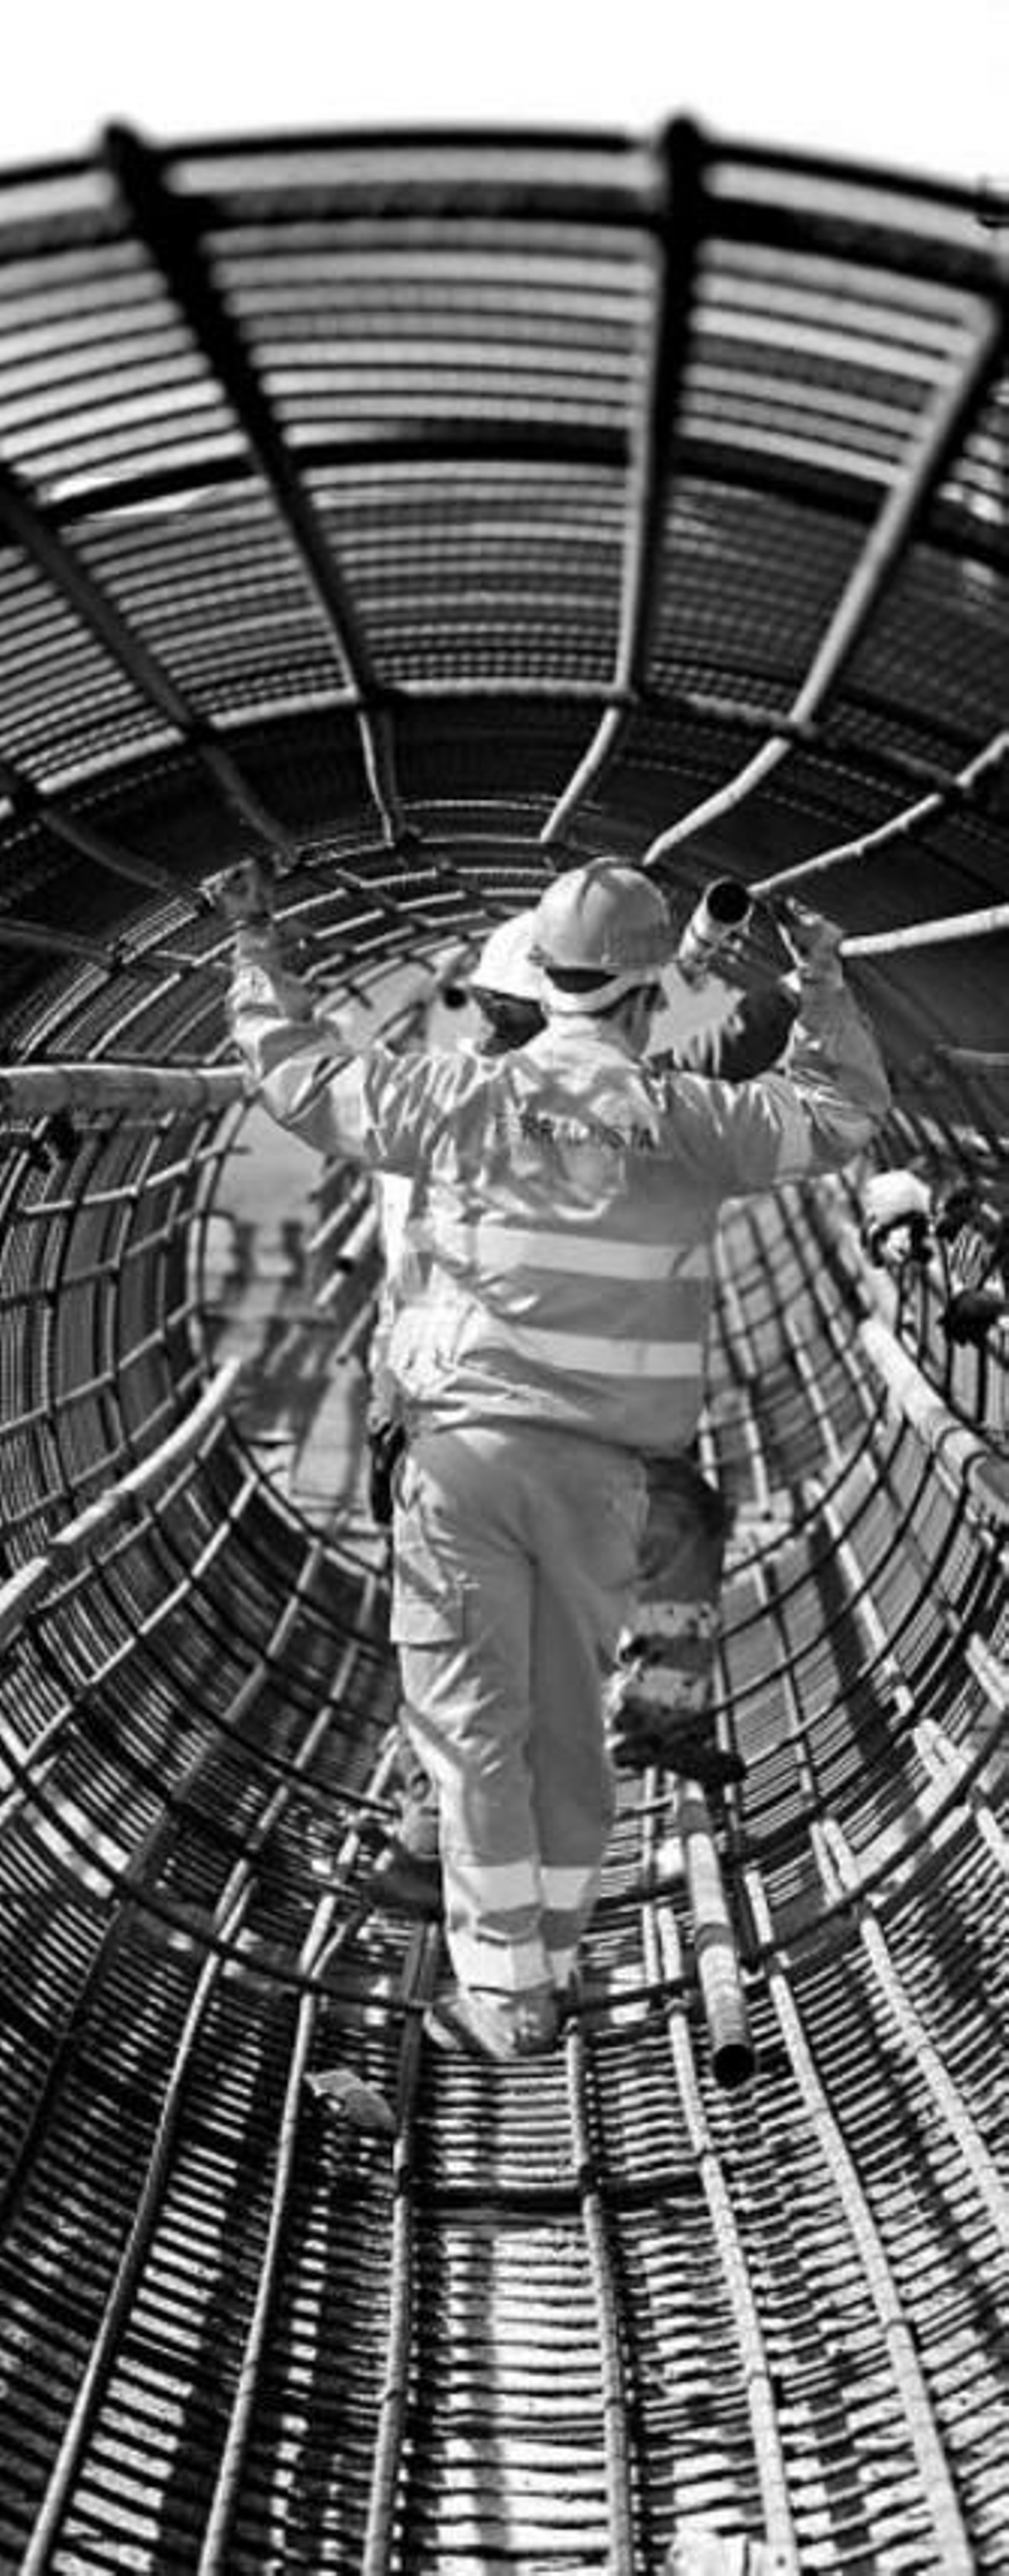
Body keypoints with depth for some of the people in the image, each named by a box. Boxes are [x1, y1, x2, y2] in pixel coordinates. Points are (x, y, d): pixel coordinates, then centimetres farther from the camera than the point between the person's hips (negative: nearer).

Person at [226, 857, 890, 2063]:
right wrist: (823, 980, 27)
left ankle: (503, 1992, 9)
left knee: (473, 1718, 5)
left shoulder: (465, 1095, -4)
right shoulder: (687, 1122, -4)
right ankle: (547, 1960, 27)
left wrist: (256, 977, 28)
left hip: (469, 1444, -1)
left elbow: (308, 1082, 10)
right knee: (567, 1719, 16)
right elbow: (842, 1110, 13)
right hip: (601, 1470, 2)